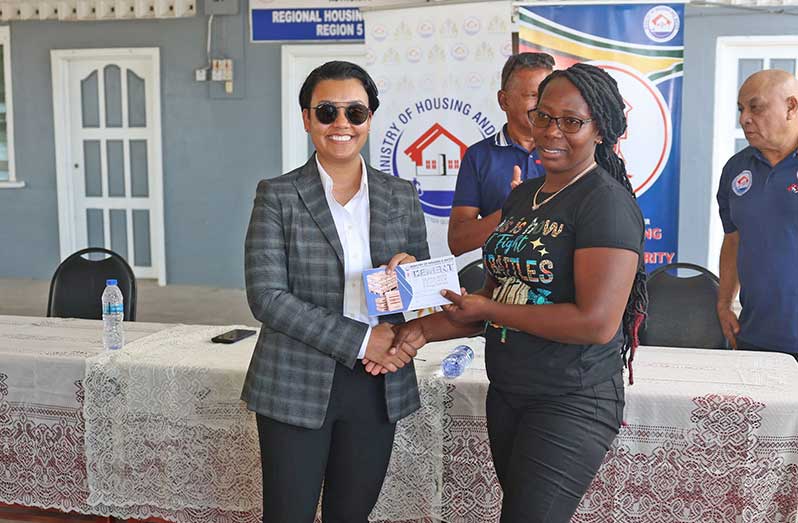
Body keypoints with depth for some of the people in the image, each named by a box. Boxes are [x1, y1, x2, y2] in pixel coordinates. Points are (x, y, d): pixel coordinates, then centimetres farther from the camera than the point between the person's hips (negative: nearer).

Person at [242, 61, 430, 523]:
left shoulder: (402, 197, 6)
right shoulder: (278, 196, -4)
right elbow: (267, 296, -12)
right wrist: (359, 340, -17)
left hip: (378, 386, 3)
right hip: (297, 385, -3)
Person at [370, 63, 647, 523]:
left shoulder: (608, 203, -15)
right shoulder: (521, 196, 10)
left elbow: (597, 322, -23)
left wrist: (487, 309, -14)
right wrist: (424, 330, 0)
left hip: (572, 403, -8)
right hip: (506, 394, 8)